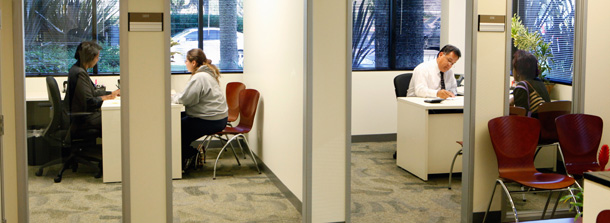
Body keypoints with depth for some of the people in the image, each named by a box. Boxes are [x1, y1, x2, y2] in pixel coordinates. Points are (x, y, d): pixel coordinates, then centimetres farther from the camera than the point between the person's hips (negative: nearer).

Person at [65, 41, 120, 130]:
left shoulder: (77, 69, 10)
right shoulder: (80, 73, -22)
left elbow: (93, 92, 18)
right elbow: (89, 102, -23)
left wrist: (112, 93, 13)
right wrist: (107, 97, -9)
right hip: (82, 119, -10)